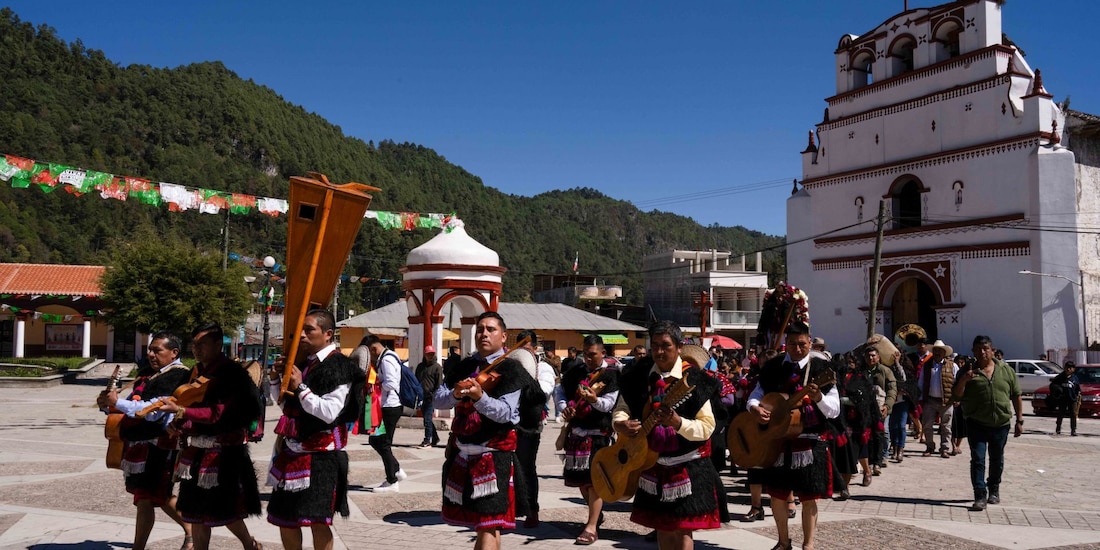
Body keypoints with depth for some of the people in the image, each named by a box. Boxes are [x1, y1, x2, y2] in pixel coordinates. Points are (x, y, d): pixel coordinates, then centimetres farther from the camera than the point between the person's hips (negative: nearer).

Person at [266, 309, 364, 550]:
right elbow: (284, 402, 23)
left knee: (317, 520, -6)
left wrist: (301, 388, -22)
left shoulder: (339, 367, -13)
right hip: (293, 451, 9)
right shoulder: (303, 362, 12)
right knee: (284, 516, 14)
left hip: (320, 455, -8)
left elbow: (329, 413, -21)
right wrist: (276, 378, 6)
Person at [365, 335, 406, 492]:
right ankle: (397, 470, 20)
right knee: (375, 440, 16)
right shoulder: (390, 356, 14)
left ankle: (392, 482, 9)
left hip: (390, 407, -10)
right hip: (391, 406, 10)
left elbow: (390, 384, -23)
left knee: (383, 444, 0)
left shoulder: (386, 360, -16)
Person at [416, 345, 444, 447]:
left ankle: (427, 440, -4)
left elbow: (439, 384, -6)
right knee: (427, 419, 11)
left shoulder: (437, 367, -2)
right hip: (422, 397, 6)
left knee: (428, 419, -9)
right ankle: (435, 438, 23)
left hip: (431, 398, -6)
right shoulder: (420, 366, 15)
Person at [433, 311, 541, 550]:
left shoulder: (511, 369, -6)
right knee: (477, 521, 16)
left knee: (488, 525, -8)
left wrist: (478, 396, -32)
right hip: (461, 455, 6)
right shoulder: (463, 367, 11)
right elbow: (438, 400, 3)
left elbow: (505, 412, -16)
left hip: (494, 457, -6)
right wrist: (456, 395, -19)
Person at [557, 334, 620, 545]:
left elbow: (609, 403, -12)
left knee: (593, 479, -9)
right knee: (579, 478, 13)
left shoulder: (611, 375, -4)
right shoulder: (575, 373, 12)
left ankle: (592, 527, -6)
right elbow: (562, 392, 19)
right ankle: (596, 513, 33)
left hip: (598, 432, -6)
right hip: (576, 430, 6)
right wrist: (564, 408, -1)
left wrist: (594, 399, -33)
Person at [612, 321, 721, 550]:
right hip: (651, 461, 5)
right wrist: (620, 424, -17)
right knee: (661, 526, 14)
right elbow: (621, 409, 6)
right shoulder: (639, 376, 0)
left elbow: (707, 427, -14)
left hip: (686, 466, -4)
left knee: (682, 528, -2)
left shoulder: (693, 379, -12)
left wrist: (678, 422, -32)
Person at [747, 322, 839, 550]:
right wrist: (755, 408, -14)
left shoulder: (821, 369, -4)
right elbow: (756, 395, 8)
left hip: (810, 442, -3)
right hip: (776, 439, 3)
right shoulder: (772, 368, 4)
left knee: (809, 496, 3)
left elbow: (834, 411, -7)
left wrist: (819, 398, -27)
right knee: (776, 494, 10)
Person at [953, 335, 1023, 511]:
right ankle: (980, 496, -8)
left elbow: (1016, 396, 9)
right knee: (977, 460, -9)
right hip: (977, 424, -2)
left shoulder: (1006, 370, 5)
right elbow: (957, 397, -2)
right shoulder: (968, 372, 1)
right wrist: (963, 381, -20)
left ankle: (994, 490, 33)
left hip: (1001, 424, 2)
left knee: (997, 460, 15)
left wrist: (1019, 421, 5)